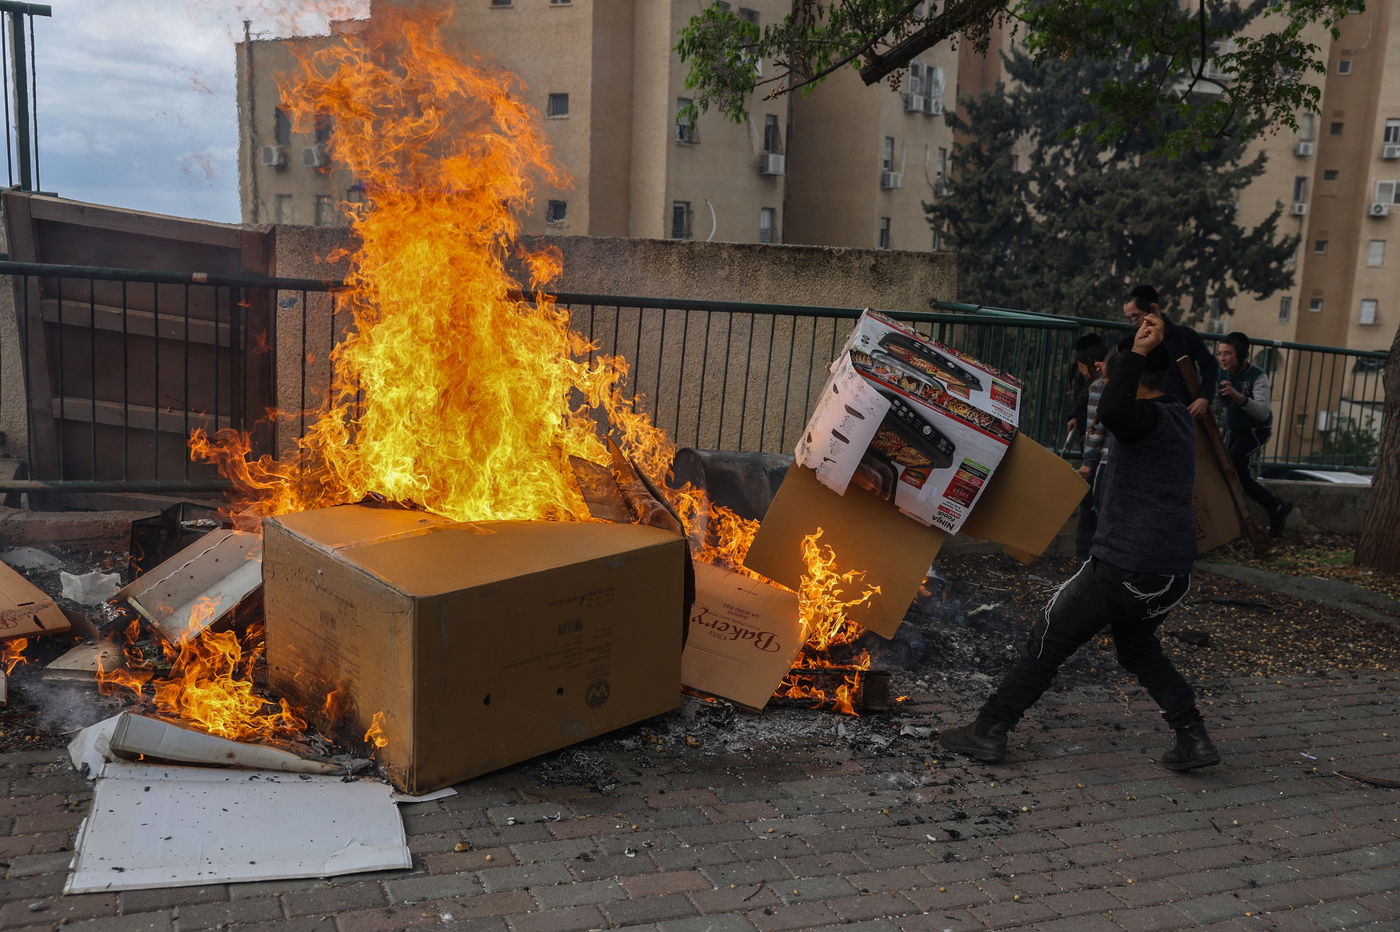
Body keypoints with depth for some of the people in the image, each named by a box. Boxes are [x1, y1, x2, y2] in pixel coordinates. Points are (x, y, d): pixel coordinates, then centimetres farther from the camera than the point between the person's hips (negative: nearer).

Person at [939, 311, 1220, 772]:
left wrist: (1136, 352, -27)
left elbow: (1111, 411, -38)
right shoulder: (1180, 419, 14)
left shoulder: (1148, 419, -13)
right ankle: (1193, 737, 21)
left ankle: (989, 730, 9)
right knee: (1138, 649, 30)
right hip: (1172, 574, 9)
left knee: (1048, 643, 3)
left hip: (1122, 568, -9)